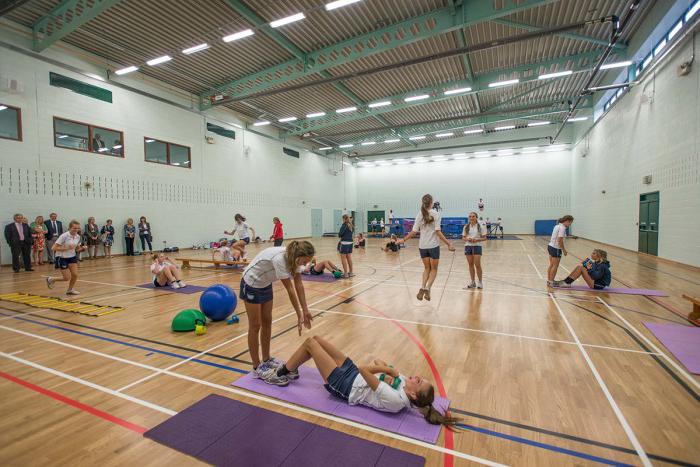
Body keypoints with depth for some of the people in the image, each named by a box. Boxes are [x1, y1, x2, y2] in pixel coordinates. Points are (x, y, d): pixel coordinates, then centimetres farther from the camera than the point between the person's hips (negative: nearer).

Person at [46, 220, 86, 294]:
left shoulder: (78, 237, -3)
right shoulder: (64, 236, -21)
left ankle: (70, 290, 19)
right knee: (67, 278, -2)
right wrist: (66, 248, -29)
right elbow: (54, 248, -20)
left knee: (75, 275, -4)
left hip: (72, 257, 5)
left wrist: (82, 248, -13)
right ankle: (51, 279, 28)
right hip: (62, 258, -5)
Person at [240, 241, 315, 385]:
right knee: (255, 326, 1)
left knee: (267, 322, 13)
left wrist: (305, 310, -12)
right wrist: (299, 315, -25)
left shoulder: (293, 257, -13)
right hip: (251, 285, -8)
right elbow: (290, 289, -32)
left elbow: (299, 284, -11)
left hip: (265, 284, 8)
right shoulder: (279, 258, -37)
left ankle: (266, 360, 27)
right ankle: (257, 368, 15)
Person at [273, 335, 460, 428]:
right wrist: (389, 369, -19)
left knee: (311, 342, -3)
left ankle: (284, 373, 22)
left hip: (344, 385, -8)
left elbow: (363, 369, -33)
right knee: (315, 339, 7)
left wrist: (387, 370, -19)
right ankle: (289, 370, 32)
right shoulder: (403, 383, -7)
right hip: (352, 373, 8)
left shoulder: (395, 400, -30)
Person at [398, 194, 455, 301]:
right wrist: (448, 244, -12)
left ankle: (423, 288, 0)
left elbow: (414, 232, -3)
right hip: (433, 246, -3)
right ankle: (427, 289, -7)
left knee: (427, 268, 18)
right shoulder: (435, 214, -8)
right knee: (434, 269, 12)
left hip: (422, 246, 3)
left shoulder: (420, 215, 1)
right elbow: (438, 232, -14)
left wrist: (403, 239, 10)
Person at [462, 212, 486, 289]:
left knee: (477, 265, -5)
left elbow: (484, 238, -1)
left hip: (477, 246, -3)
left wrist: (477, 240, -17)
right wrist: (467, 239, -13)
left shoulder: (479, 226, -2)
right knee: (470, 265, 7)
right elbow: (463, 237, 8)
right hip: (468, 246, 3)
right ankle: (473, 282, 18)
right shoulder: (466, 227, 5)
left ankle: (480, 282, 10)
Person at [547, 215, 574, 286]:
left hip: (550, 246, 9)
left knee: (551, 265, 16)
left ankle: (549, 280, 23)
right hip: (556, 249, -9)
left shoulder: (558, 225, 11)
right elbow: (560, 241, -21)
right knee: (555, 266, 0)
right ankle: (551, 282, 5)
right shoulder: (562, 228, -17)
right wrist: (564, 250, -11)